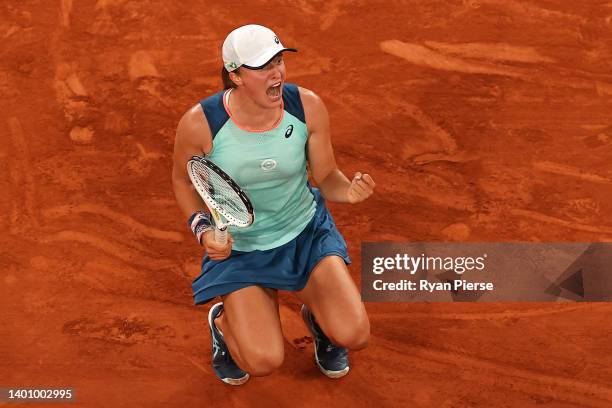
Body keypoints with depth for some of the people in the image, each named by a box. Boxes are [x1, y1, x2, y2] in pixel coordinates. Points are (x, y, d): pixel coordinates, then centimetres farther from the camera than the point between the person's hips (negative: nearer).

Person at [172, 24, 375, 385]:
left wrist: (349, 192, -28)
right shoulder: (199, 123, -22)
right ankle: (225, 322, 18)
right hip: (238, 248, -2)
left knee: (354, 335, -15)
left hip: (307, 233, 2)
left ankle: (316, 314, 23)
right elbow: (183, 180, 0)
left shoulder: (308, 106, -17)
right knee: (265, 362, -17)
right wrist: (203, 229, -16)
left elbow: (327, 176, -6)